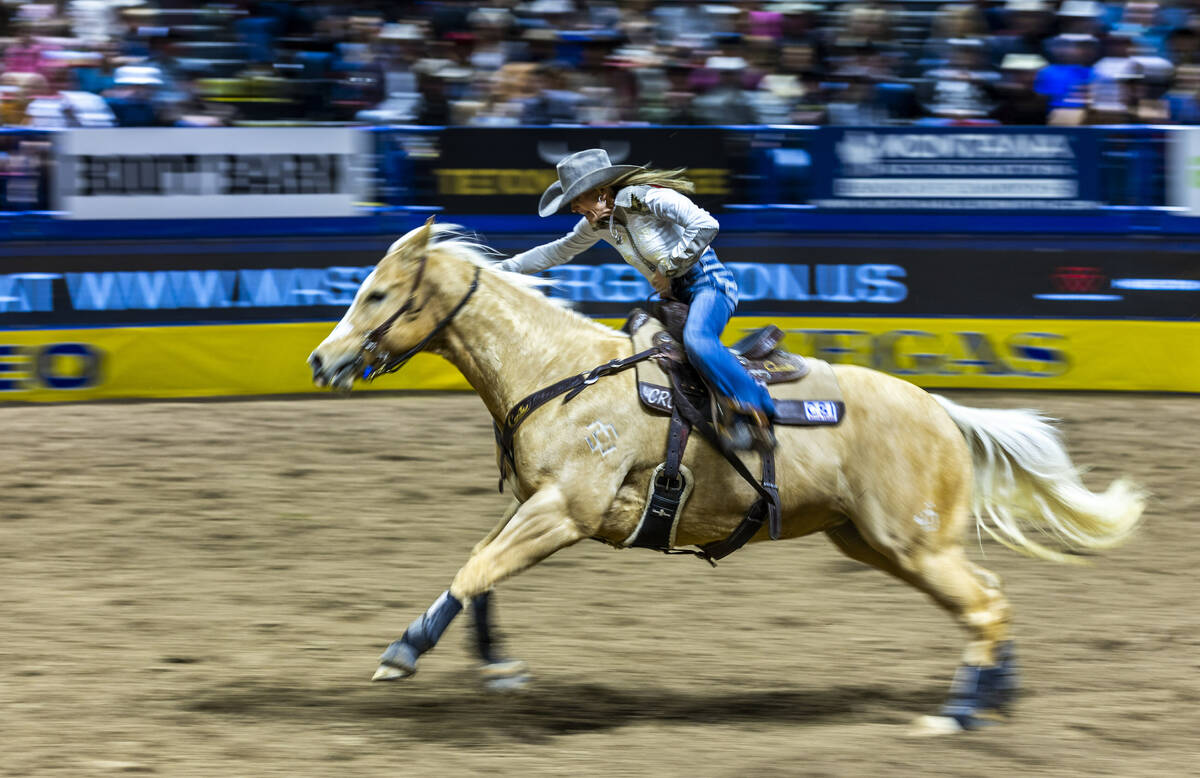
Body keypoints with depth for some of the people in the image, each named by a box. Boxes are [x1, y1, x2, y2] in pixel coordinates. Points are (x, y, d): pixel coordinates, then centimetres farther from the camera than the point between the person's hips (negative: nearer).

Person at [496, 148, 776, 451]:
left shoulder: (648, 198, -17)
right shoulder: (599, 223, 8)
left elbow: (705, 224, -26)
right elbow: (557, 252, 22)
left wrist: (668, 267, -19)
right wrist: (503, 268, 20)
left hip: (708, 280, -10)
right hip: (674, 292, 10)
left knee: (696, 340, -34)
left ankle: (756, 413, -35)